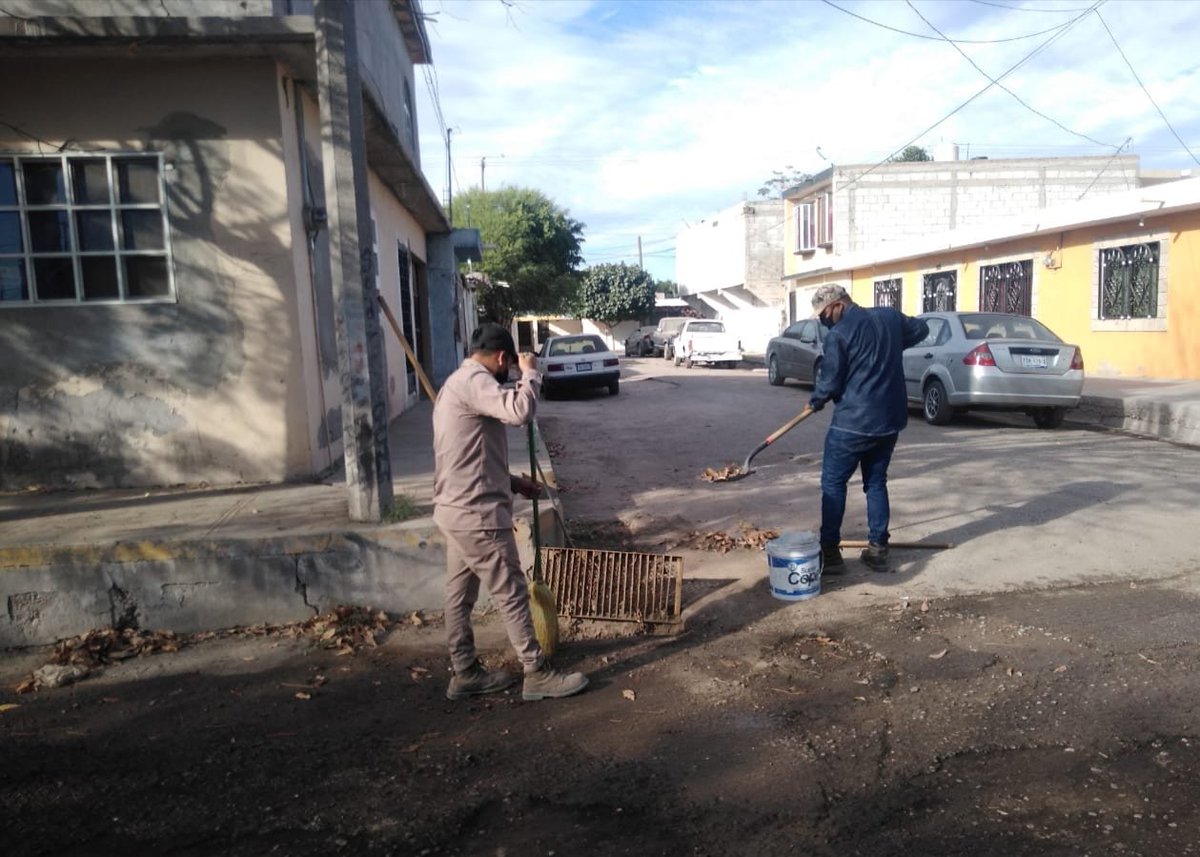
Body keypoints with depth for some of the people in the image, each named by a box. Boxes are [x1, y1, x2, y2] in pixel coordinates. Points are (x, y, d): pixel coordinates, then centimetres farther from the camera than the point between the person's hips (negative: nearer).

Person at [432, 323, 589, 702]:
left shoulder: (458, 383, 18)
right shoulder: (474, 381, -15)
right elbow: (519, 410, -34)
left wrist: (512, 482, 19)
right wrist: (530, 372, -16)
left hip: (459, 511, 10)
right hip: (477, 515, -10)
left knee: (460, 595, 15)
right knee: (512, 593, -1)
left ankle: (465, 673, 26)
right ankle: (538, 674, 10)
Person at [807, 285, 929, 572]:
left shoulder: (837, 334, -13)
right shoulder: (890, 316, 7)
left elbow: (829, 384, -11)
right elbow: (921, 329, 25)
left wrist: (814, 402, 9)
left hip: (852, 422, -7)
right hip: (890, 419, 7)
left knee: (833, 484, 4)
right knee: (877, 483, 16)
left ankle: (830, 552, 4)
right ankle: (878, 549, 17)